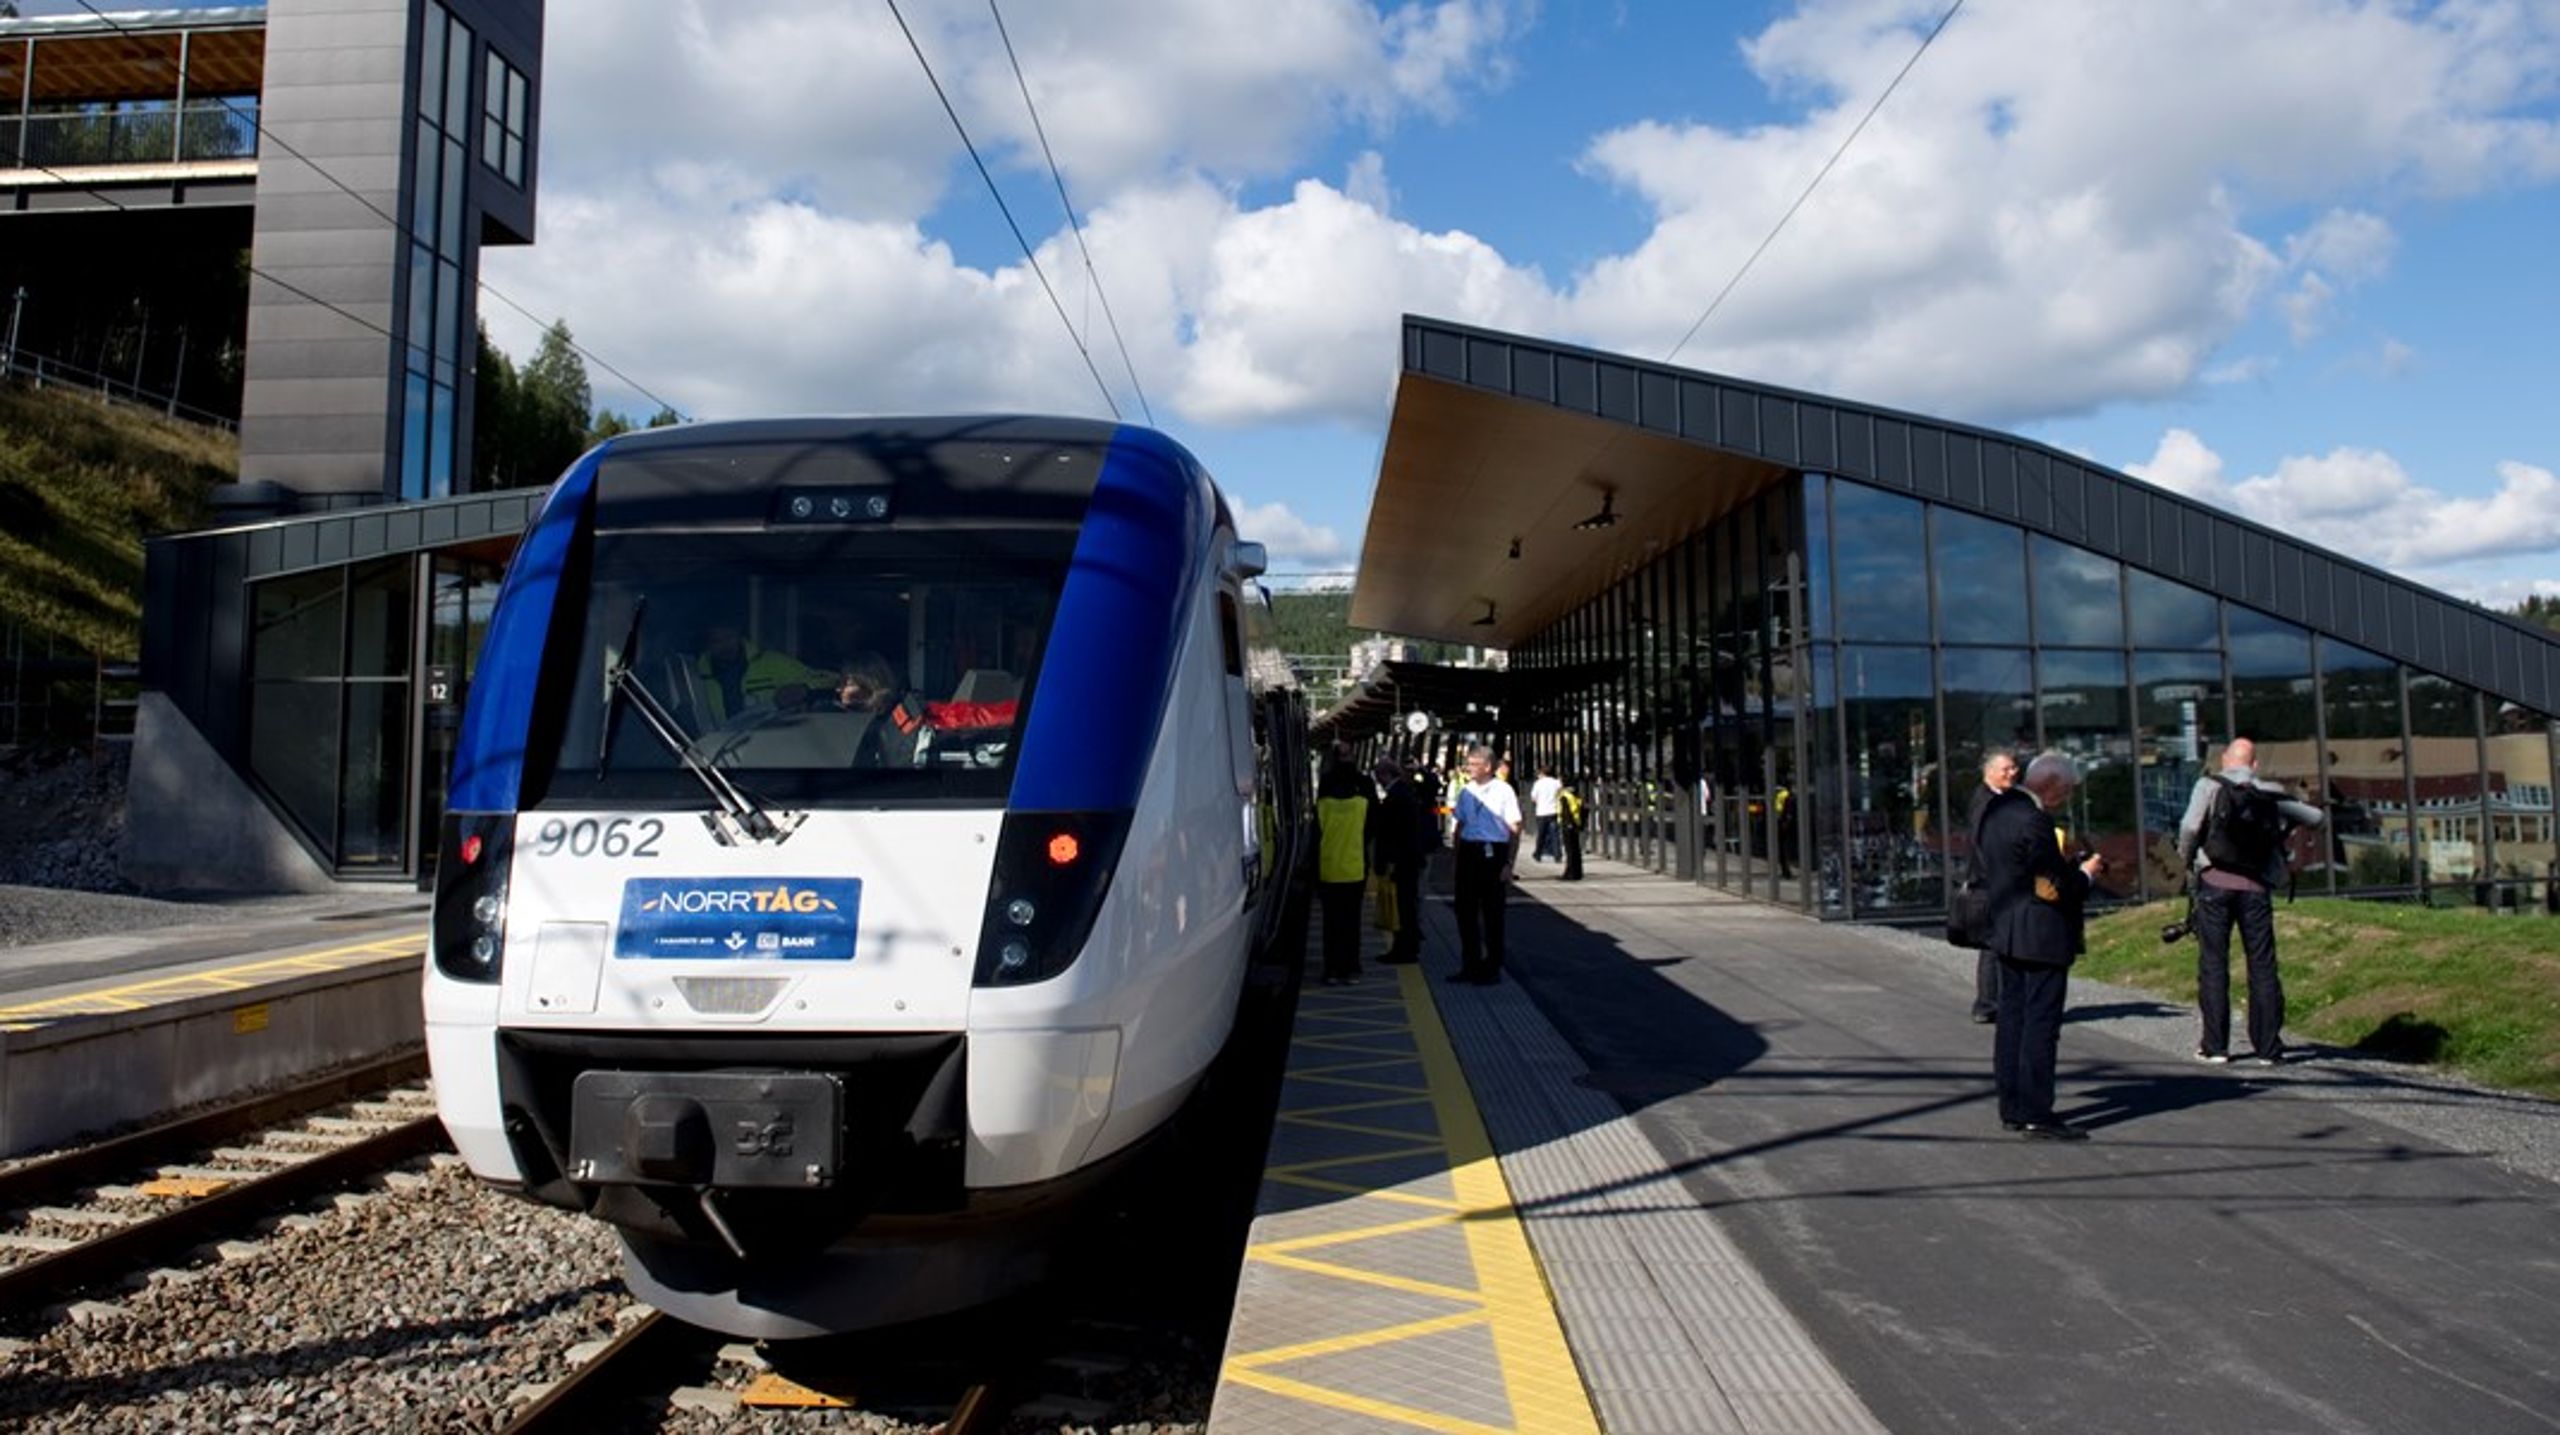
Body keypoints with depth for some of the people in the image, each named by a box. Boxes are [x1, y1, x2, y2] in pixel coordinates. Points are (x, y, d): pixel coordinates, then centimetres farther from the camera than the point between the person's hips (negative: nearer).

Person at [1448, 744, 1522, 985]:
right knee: (1465, 910, 10)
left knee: (1492, 911, 4)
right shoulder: (1466, 791, 7)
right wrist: (1457, 857, 12)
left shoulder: (1503, 791, -9)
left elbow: (1514, 829, -8)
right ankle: (1470, 964, 24)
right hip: (1468, 850, 5)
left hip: (1493, 853, -5)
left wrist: (1509, 863, -11)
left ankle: (1492, 968, 16)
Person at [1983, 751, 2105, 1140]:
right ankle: (2036, 1116, -1)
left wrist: (2069, 865, 14)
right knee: (2041, 1024, -4)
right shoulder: (2034, 821, -21)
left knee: (2013, 1018, 13)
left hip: (2006, 933, 10)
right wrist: (2086, 872, -2)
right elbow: (2056, 888, -20)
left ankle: (2012, 1108, 20)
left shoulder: (1996, 810, 9)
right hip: (2041, 939, -10)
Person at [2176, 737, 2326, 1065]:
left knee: (2213, 963, 2)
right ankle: (2267, 1047, 8)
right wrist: (2288, 820, 37)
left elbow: (2190, 827, -13)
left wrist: (2185, 860, 3)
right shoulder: (2272, 795, 10)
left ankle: (2215, 1046, 3)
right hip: (2256, 888, 2)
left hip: (2215, 882, -2)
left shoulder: (2210, 785, 1)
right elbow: (2317, 817, 19)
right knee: (2262, 965, 7)